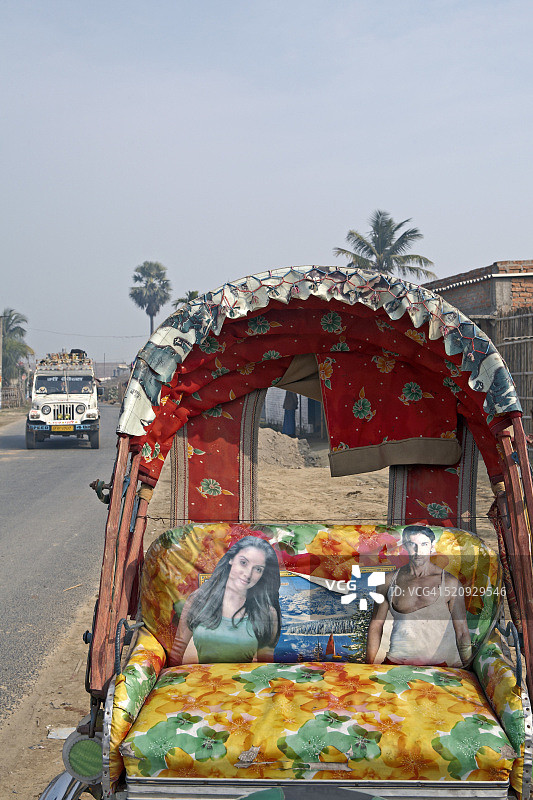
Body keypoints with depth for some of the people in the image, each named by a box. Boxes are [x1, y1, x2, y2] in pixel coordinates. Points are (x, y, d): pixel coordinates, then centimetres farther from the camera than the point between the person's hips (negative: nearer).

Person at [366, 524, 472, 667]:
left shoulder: (450, 583, 4)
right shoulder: (389, 581, 10)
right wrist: (370, 666, 11)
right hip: (396, 661, 1)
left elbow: (462, 632, 8)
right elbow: (375, 626, 16)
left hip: (438, 662, -1)